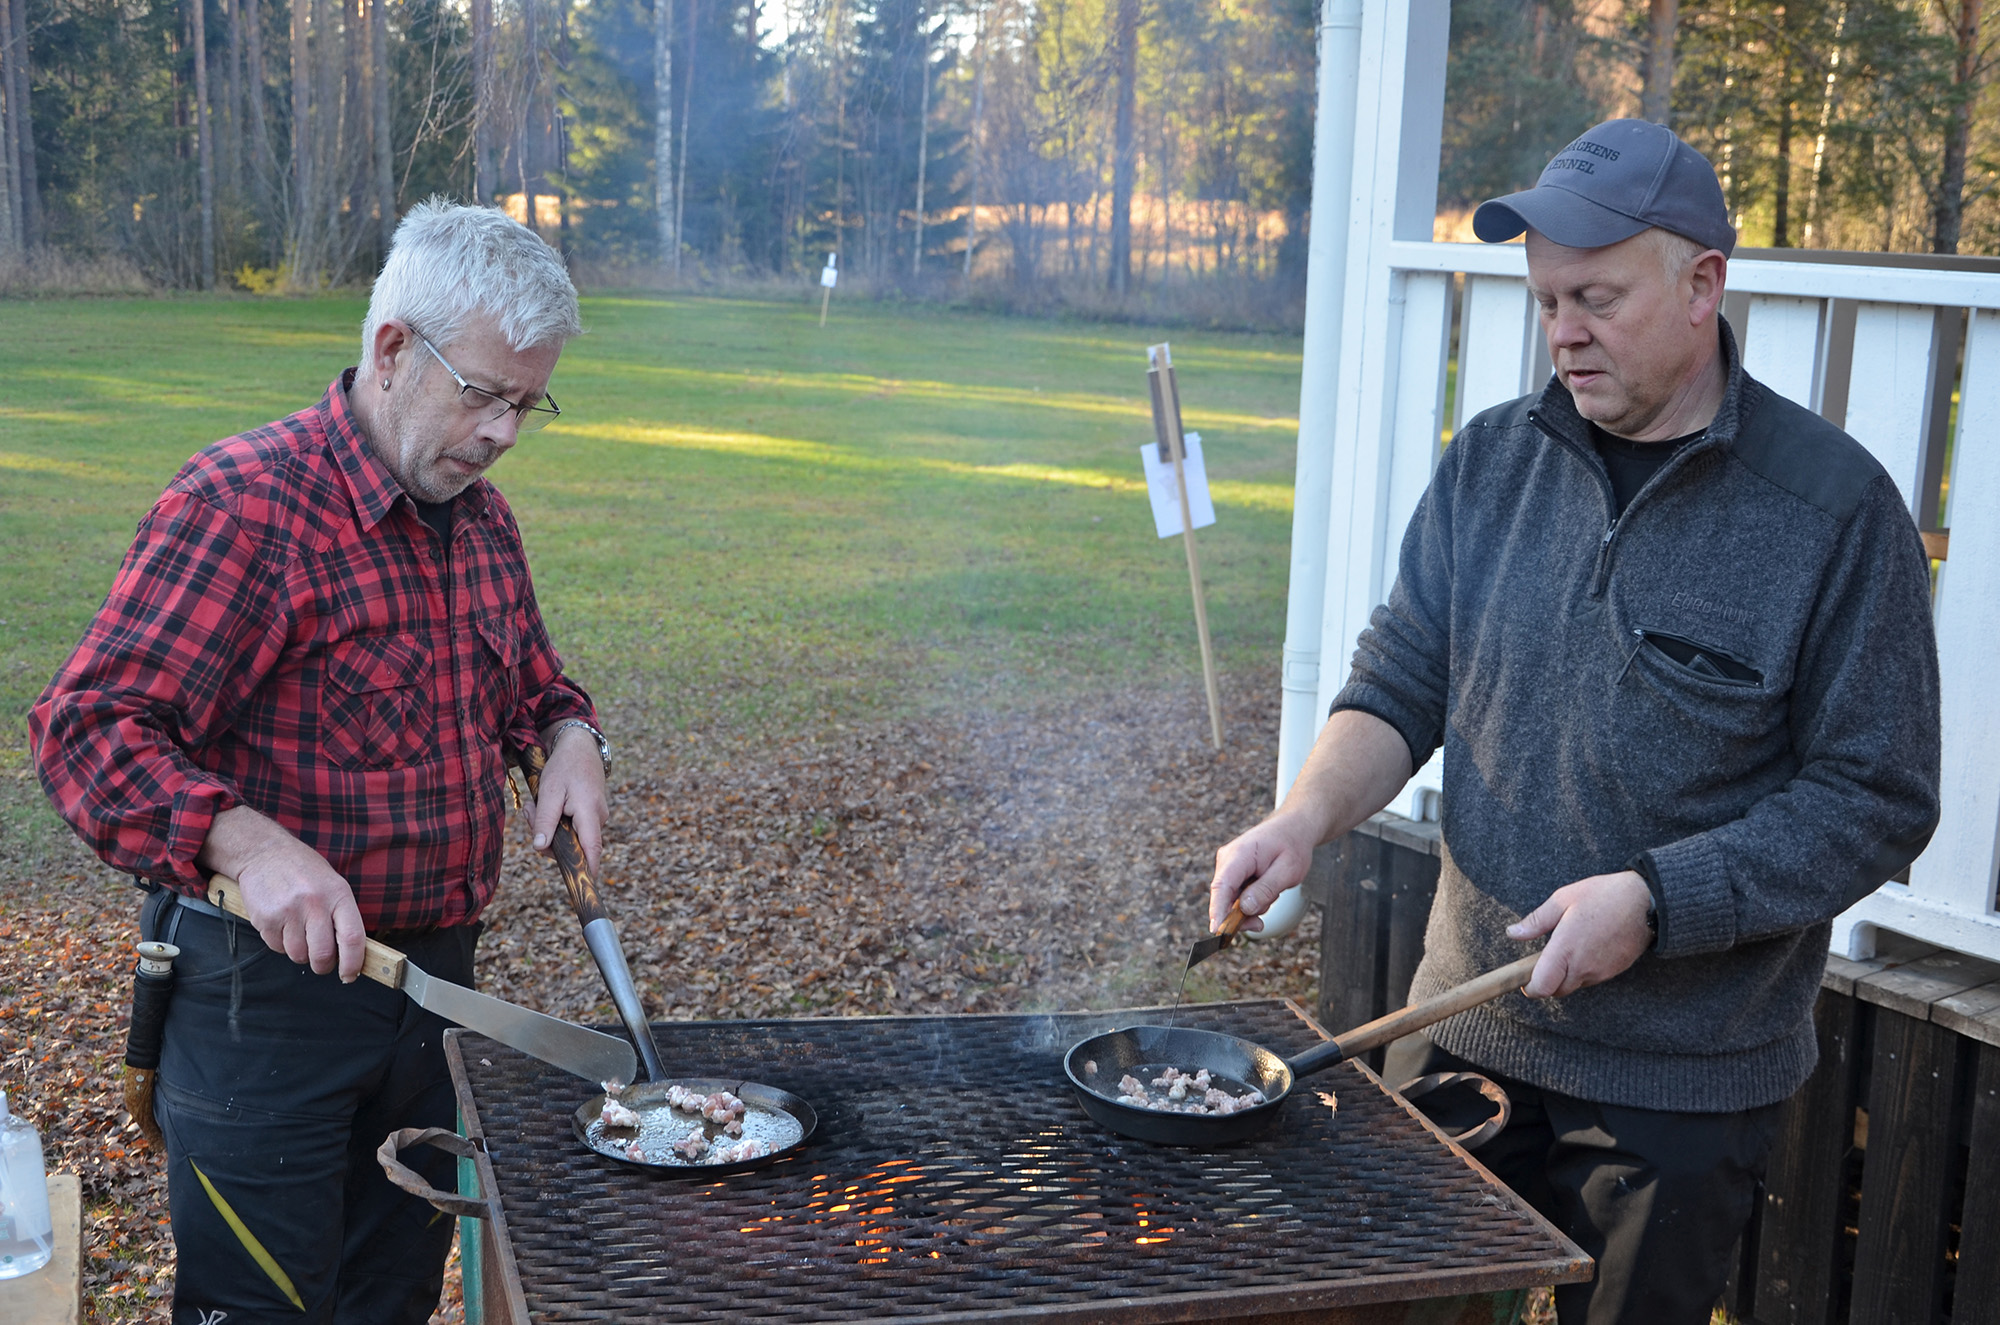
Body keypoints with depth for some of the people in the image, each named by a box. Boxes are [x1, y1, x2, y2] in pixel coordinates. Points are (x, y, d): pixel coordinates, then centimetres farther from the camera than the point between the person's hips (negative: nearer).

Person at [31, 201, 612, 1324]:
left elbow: (530, 677, 25)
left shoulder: (484, 517, 8)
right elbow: (91, 728, -22)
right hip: (269, 984, -7)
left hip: (438, 973, 7)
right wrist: (250, 845, -36)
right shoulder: (245, 503, -17)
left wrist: (572, 738, 2)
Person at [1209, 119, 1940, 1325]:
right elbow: (1401, 681, 3)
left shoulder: (1837, 505, -11)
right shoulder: (1490, 462, 3)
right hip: (1466, 1025, 4)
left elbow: (1878, 800, -11)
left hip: (1682, 1085, -4)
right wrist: (1309, 816, -16)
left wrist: (1655, 900, -21)